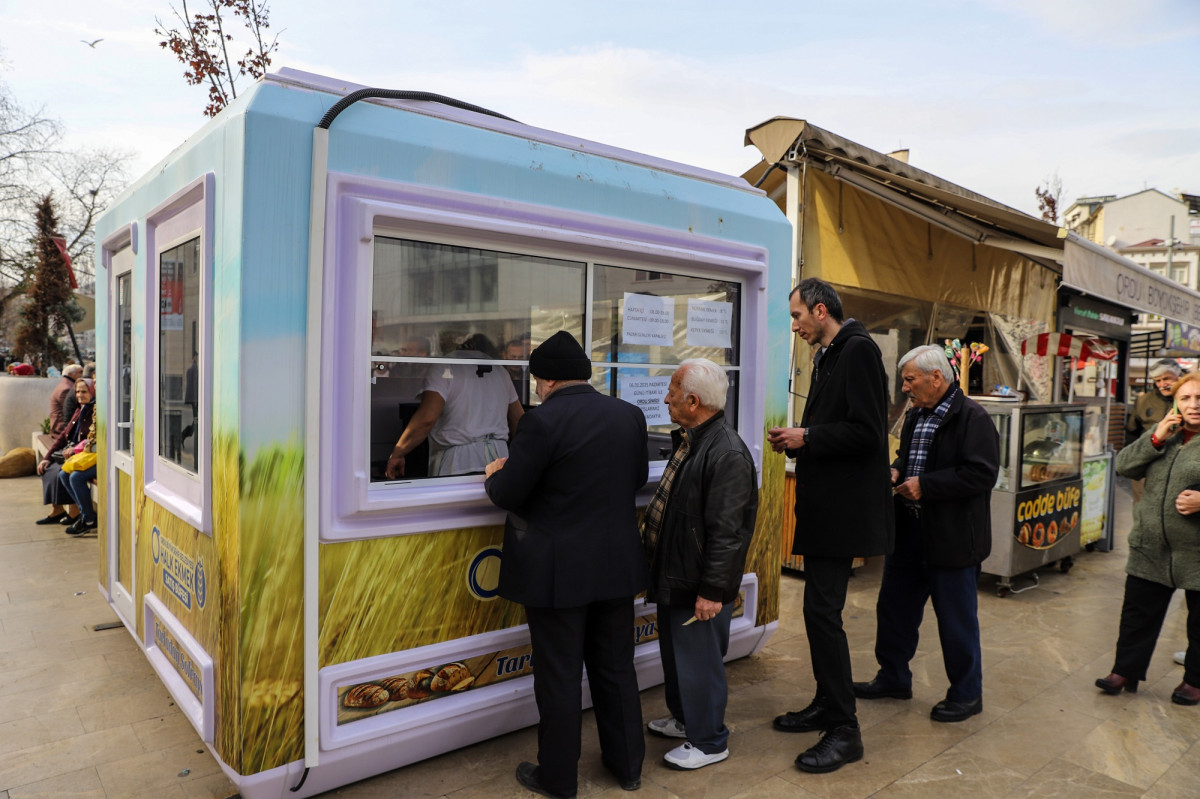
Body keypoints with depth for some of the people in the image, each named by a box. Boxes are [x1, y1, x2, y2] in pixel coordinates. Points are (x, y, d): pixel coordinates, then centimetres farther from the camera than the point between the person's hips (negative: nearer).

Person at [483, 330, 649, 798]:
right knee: (616, 667, 19)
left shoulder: (543, 421, -18)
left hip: (558, 571, -6)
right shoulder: (630, 415, 1)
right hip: (617, 565, 6)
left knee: (559, 677, 9)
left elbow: (507, 495, -15)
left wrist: (496, 475, 7)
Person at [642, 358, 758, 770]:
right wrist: (650, 534, 21)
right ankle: (683, 718, 44)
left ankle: (708, 742, 25)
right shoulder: (688, 440, 7)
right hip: (674, 574, 10)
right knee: (675, 652, 24)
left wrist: (712, 590, -24)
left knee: (699, 659, 5)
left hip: (700, 584, -10)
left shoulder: (727, 454, -25)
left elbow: (726, 532, -26)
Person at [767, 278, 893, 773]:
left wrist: (805, 437, -14)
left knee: (822, 610, -7)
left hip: (842, 507, -10)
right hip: (823, 504, 10)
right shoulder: (826, 356, 15)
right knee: (820, 607, 16)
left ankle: (844, 731, 5)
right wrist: (796, 440, 3)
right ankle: (826, 705, 29)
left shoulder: (858, 350, -14)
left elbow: (866, 433, -22)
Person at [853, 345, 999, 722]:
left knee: (956, 618, 6)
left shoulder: (972, 418, -15)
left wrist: (924, 486, -22)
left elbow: (981, 474, -23)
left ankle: (966, 694, 25)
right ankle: (893, 678, 33)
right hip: (909, 531, 8)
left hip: (952, 538, -8)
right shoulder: (916, 415, 11)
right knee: (895, 607, 16)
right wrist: (897, 471, 2)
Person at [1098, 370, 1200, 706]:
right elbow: (1123, 465, 1)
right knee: (1138, 614, 12)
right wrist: (1156, 438, -11)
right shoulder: (1165, 433, 9)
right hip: (1151, 549, 4)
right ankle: (1126, 671, 24)